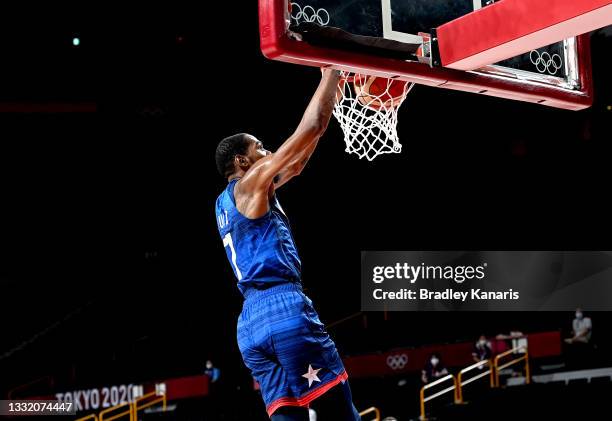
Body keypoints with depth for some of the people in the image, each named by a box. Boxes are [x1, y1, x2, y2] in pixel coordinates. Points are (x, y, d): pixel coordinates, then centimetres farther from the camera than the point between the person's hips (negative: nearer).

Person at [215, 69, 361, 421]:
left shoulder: (225, 203, 26)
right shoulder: (247, 186, 3)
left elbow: (296, 164, 31)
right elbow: (308, 131, 0)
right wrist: (330, 76, 11)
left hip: (250, 323, 9)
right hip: (283, 307, -9)